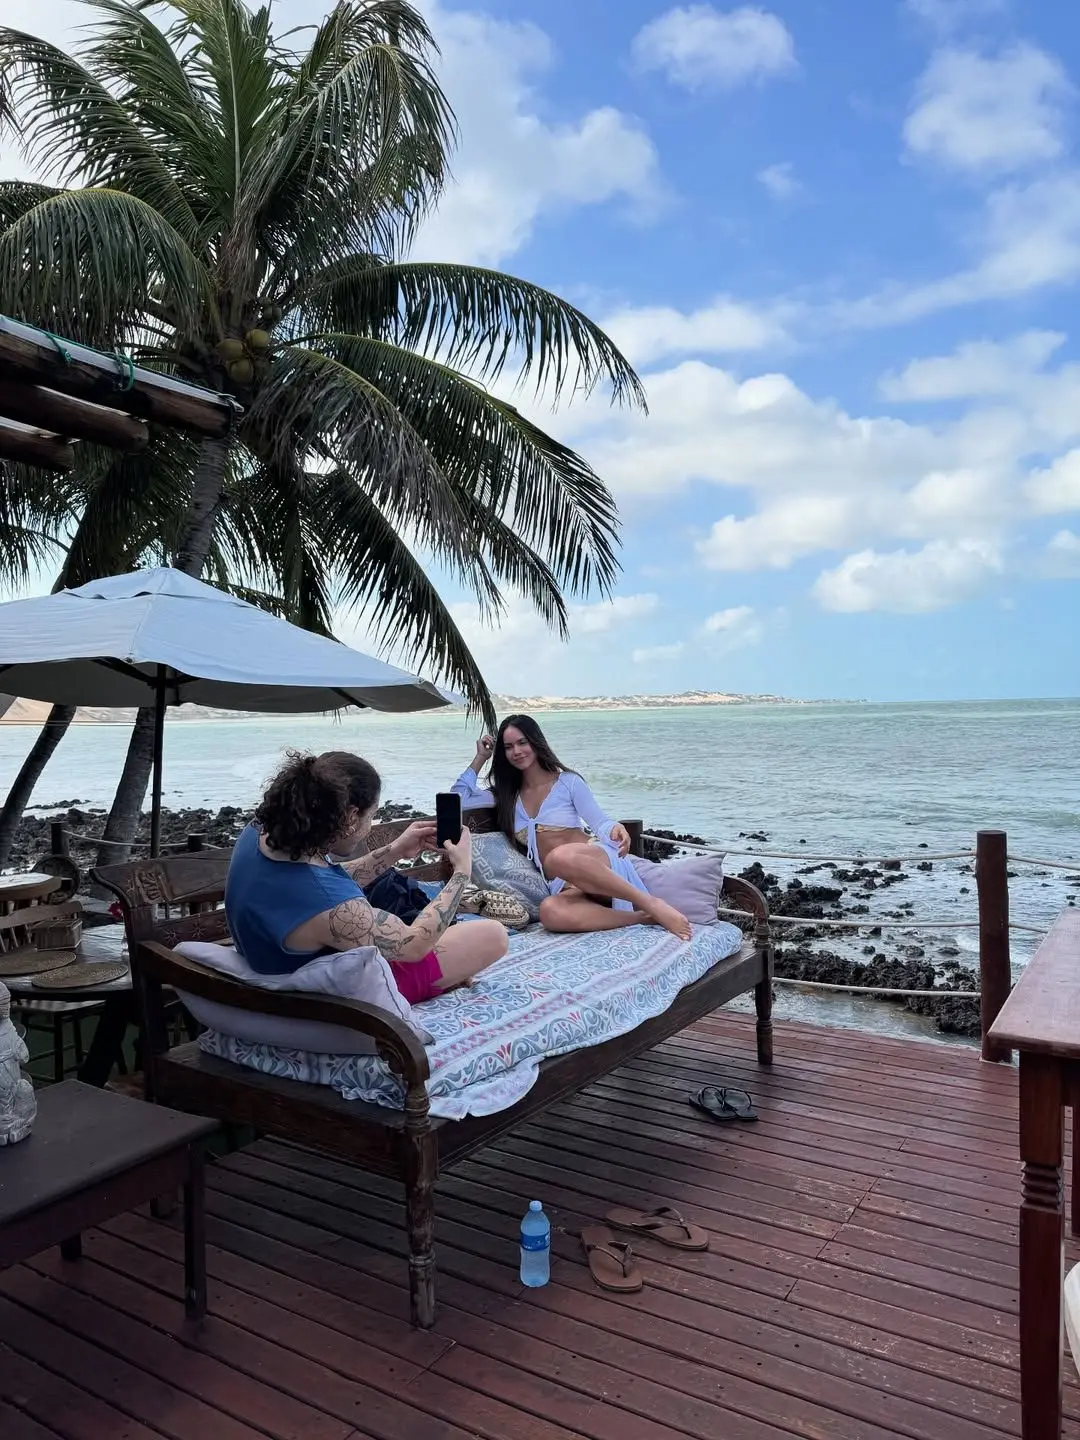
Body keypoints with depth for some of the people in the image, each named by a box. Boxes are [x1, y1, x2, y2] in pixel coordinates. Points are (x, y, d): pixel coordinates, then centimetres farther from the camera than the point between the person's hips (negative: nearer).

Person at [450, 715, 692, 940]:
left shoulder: (569, 782, 6)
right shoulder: (506, 794, 19)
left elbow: (600, 823, 0)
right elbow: (458, 799, 15)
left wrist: (616, 829, -23)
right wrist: (480, 758, 17)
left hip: (599, 863, -3)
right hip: (565, 886, 3)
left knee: (560, 857, -43)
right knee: (550, 913, -39)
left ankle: (651, 904, -31)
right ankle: (643, 918, -30)